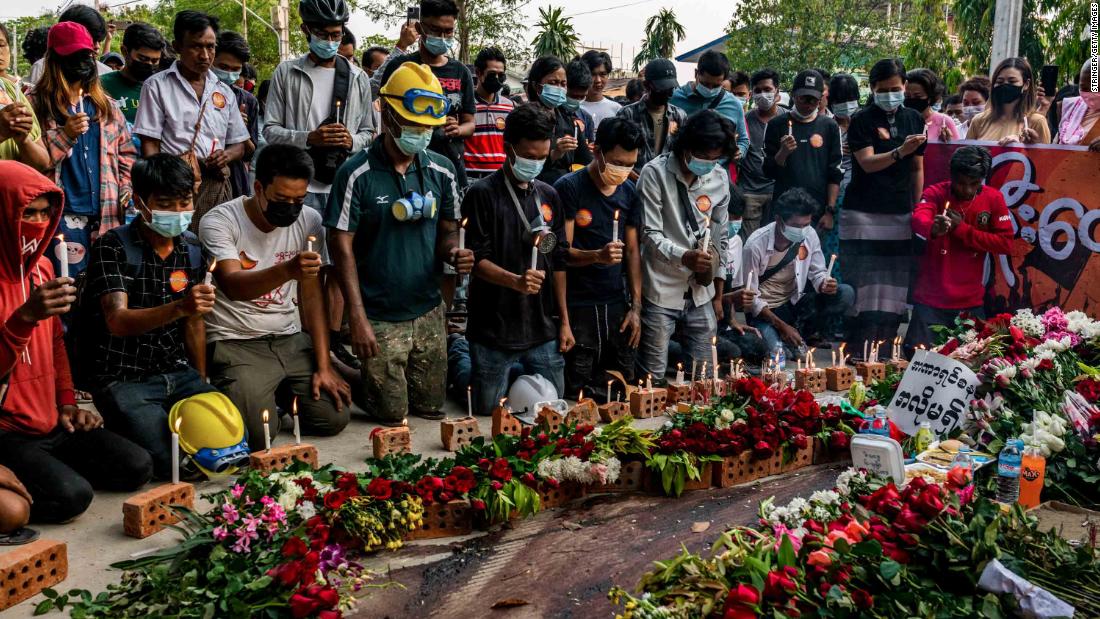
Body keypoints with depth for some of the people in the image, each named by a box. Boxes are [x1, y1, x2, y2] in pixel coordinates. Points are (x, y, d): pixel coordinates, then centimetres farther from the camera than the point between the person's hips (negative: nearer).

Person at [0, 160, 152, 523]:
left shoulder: (41, 268, 9)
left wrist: (67, 403, 11)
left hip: (51, 424, 7)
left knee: (136, 468, -5)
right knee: (70, 495, -25)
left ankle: (50, 467, 12)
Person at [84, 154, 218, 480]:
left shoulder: (192, 248, 6)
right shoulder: (113, 247, -13)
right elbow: (118, 321, -28)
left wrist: (202, 385, 15)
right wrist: (178, 308, -44)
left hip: (177, 374, 6)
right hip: (124, 380, -5)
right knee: (175, 462, -23)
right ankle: (127, 424, 8)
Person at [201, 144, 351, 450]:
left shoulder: (309, 221, 0)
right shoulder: (220, 221, -13)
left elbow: (312, 296, 3)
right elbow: (232, 286, -28)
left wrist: (323, 366, -4)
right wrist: (288, 270, -48)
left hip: (291, 341, 4)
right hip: (236, 344, -4)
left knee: (334, 418, -8)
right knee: (259, 433, -20)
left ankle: (281, 395, 22)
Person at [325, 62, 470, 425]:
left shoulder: (441, 171, 2)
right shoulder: (357, 174, -12)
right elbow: (342, 246, -10)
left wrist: (453, 253, -13)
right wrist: (357, 318, -14)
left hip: (429, 312, 5)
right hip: (379, 317, -4)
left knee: (432, 408, 12)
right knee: (392, 415, 2)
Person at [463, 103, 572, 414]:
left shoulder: (550, 197, 9)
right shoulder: (483, 194, -8)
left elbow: (558, 262, 12)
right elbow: (477, 259, -12)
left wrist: (564, 321, 9)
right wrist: (516, 280, -29)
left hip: (542, 329, 5)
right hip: (493, 328, -5)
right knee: (488, 410, 5)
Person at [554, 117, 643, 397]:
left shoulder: (629, 192, 9)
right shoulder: (569, 187, -8)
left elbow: (633, 251, 12)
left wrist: (636, 307, 6)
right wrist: (597, 256, -30)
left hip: (616, 303, 5)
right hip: (578, 307, -5)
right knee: (581, 393, -5)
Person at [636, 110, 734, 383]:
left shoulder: (720, 178, 6)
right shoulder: (655, 174, -10)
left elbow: (720, 238, 13)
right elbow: (650, 235, -12)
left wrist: (718, 296, 14)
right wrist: (684, 257, -30)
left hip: (702, 293, 5)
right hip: (661, 291, -4)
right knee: (653, 376, -1)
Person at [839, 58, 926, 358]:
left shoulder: (914, 119, 11)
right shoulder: (862, 120, -2)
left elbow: (918, 169, 14)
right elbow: (868, 163, -14)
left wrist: (917, 209, 11)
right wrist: (899, 152, -29)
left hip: (901, 214, 4)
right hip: (864, 213, -4)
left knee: (896, 284, 3)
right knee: (865, 282, -7)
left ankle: (885, 343, 11)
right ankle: (861, 346, -2)